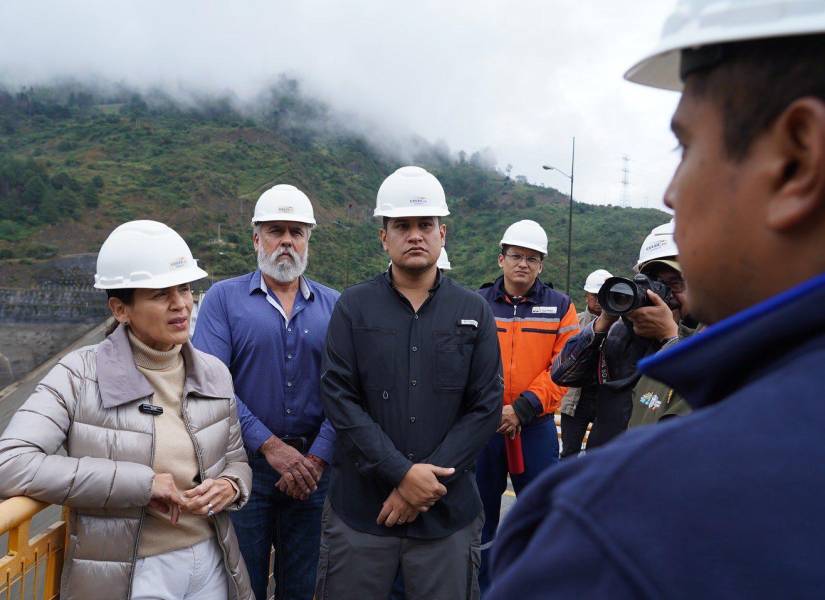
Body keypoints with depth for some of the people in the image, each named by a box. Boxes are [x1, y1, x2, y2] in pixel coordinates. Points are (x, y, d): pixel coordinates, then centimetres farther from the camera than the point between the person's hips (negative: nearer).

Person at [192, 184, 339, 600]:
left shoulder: (334, 306, 4)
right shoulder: (224, 297, -1)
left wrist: (316, 459, -13)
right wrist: (270, 445, -17)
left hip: (313, 469, 2)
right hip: (244, 464, -2)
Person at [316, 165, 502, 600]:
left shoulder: (473, 312, 3)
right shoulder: (354, 306, 1)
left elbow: (485, 406, -2)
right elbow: (338, 396, -7)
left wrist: (427, 480, -11)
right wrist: (402, 473, -15)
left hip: (448, 510, 1)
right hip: (359, 507, 0)